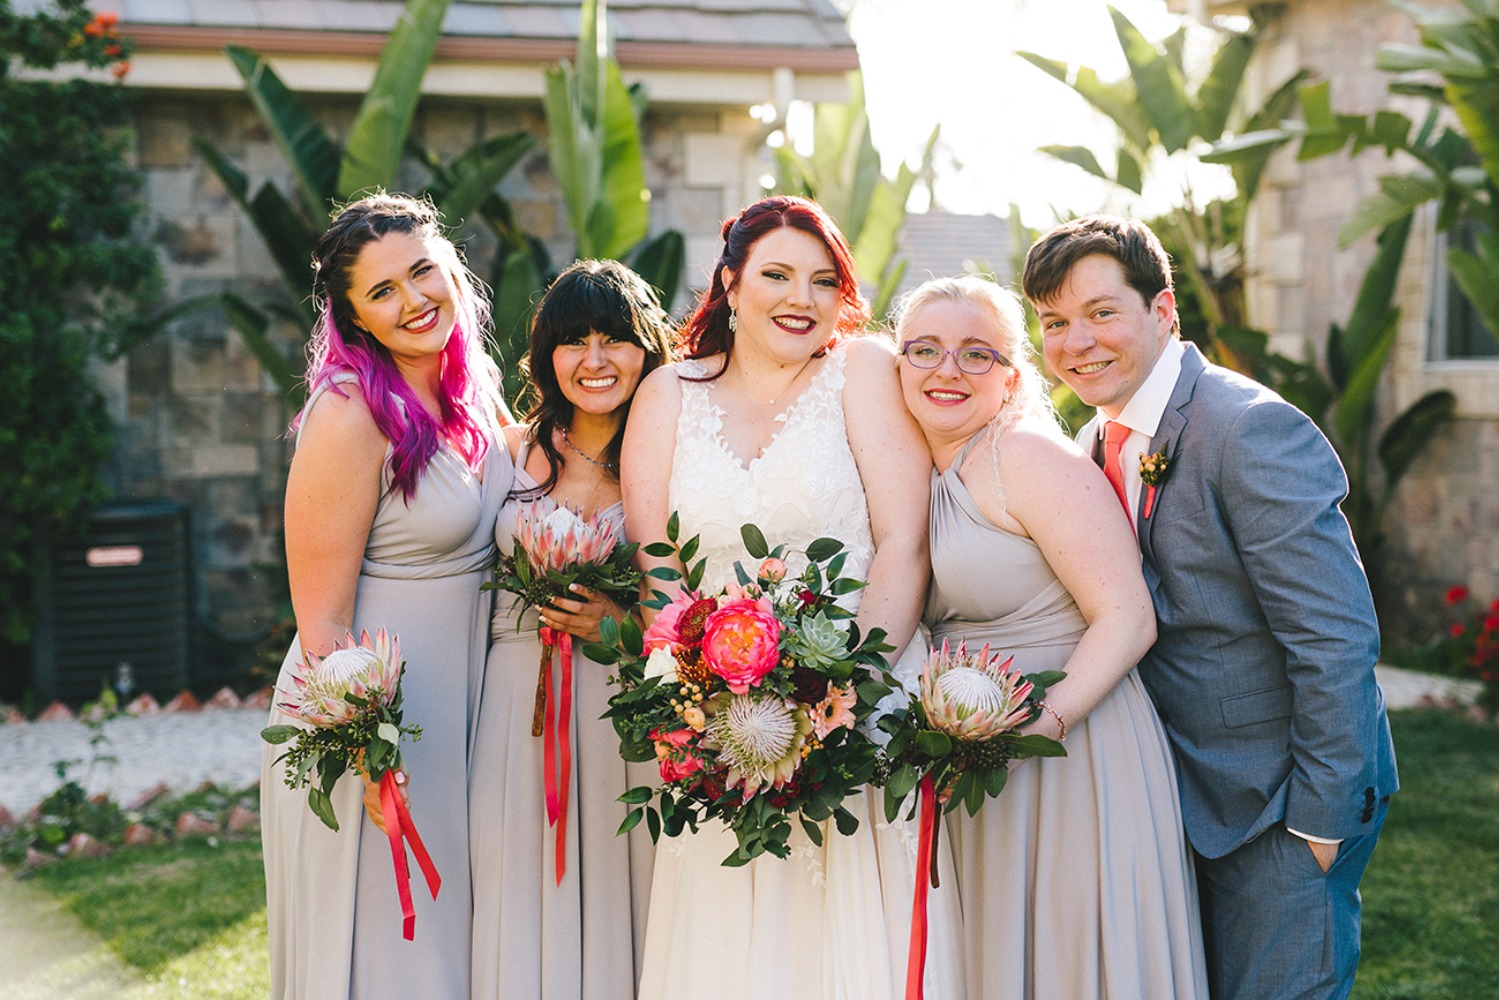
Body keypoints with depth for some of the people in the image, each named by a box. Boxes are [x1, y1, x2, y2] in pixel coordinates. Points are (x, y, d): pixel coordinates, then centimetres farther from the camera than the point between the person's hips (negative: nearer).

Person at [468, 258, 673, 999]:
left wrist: (622, 626, -15)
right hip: (520, 708, 2)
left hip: (630, 709, -2)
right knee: (525, 910, 8)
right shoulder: (514, 450, 8)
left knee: (615, 905, 5)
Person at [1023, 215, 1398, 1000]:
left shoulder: (1254, 429, -21)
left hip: (1283, 800, -7)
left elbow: (1336, 641, -23)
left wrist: (1321, 818, -19)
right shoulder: (1097, 447, 5)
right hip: (1184, 792, 8)